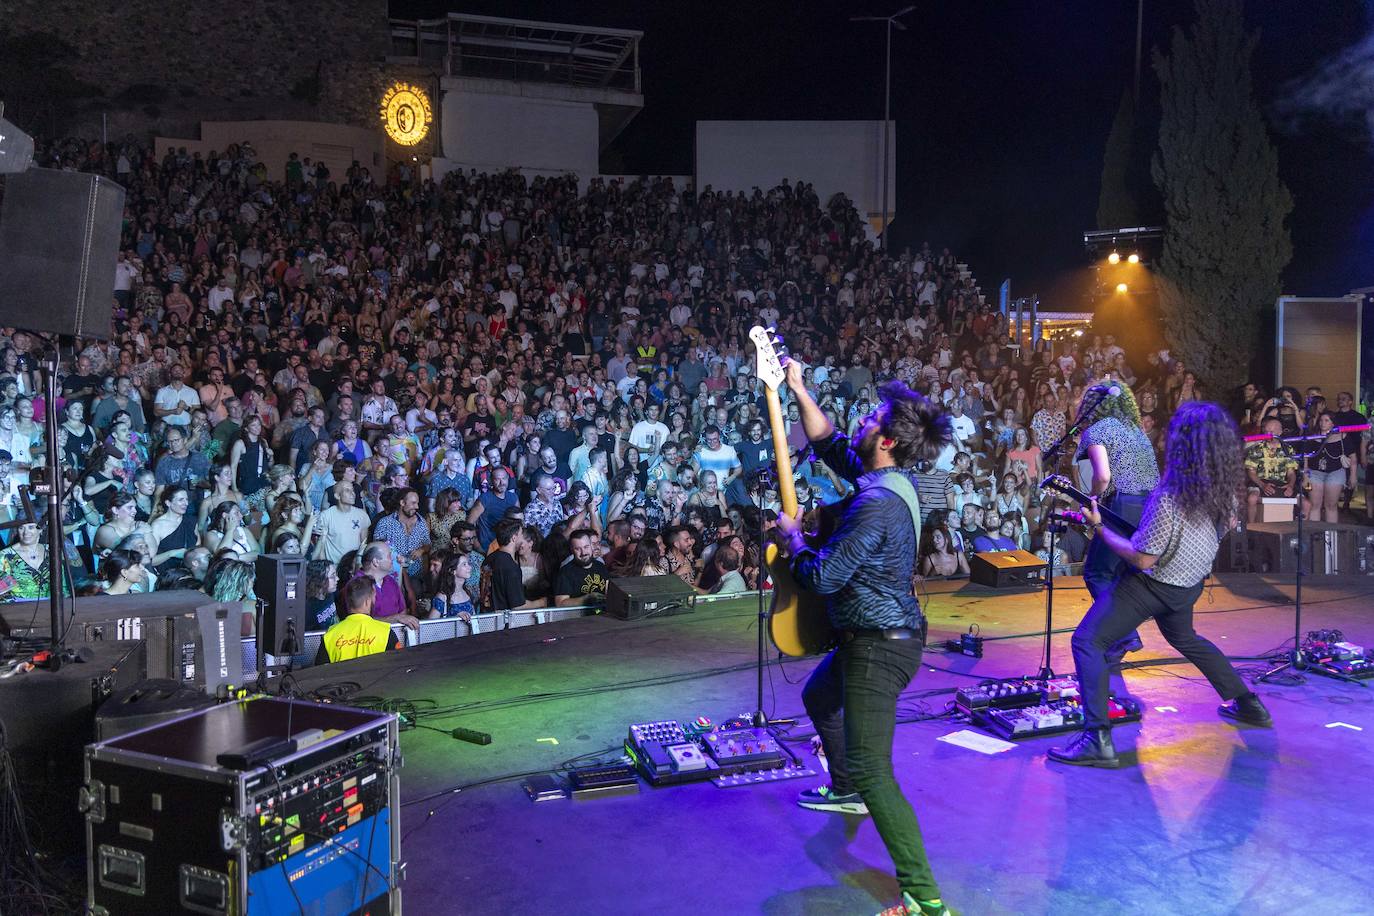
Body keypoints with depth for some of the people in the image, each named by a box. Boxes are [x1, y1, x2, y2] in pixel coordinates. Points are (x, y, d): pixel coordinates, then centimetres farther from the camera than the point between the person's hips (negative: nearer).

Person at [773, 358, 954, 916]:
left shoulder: (878, 504, -28)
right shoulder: (887, 477, 2)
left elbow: (821, 577, -26)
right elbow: (827, 443, 17)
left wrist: (791, 537, -8)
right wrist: (797, 389, 12)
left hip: (880, 647, -11)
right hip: (874, 636, 11)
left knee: (870, 769, -11)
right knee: (818, 697, 33)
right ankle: (848, 791, 52)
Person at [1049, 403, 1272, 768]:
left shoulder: (1169, 497, -32)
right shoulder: (1223, 487, -9)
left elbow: (1141, 559, -26)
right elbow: (1229, 524, 12)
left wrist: (1098, 527, -18)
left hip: (1155, 584, -8)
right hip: (1191, 583, 8)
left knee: (1087, 642, -6)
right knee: (1184, 638, 35)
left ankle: (1098, 739, -16)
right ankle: (1248, 704, 43)